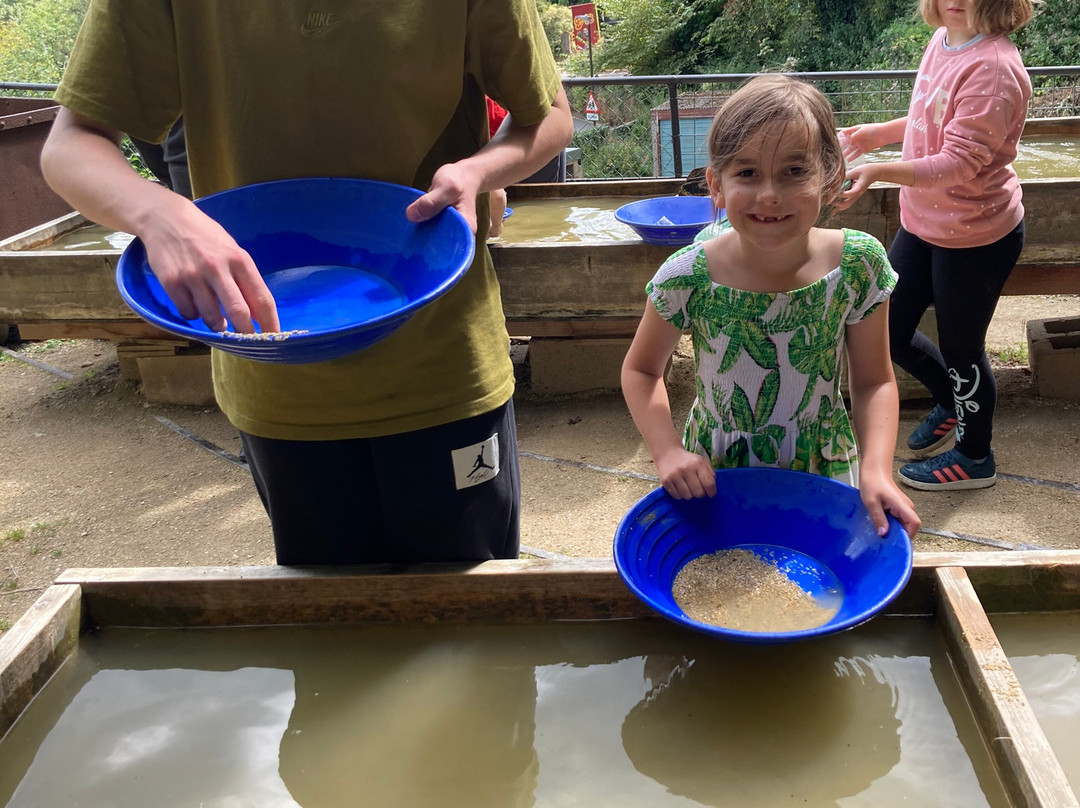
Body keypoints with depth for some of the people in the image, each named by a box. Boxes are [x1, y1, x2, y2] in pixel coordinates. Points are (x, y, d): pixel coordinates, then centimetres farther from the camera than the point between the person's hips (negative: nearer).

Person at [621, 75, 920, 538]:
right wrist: (668, 451, -18)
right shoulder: (687, 278, -20)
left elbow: (873, 382, -5)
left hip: (825, 475, 1)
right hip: (712, 478, -1)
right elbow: (641, 369, -4)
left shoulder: (859, 266, -15)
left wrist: (876, 470, -19)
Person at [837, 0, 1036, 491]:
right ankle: (950, 400, 45)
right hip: (924, 225, 8)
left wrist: (878, 172, -40)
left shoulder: (993, 68, -25)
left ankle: (974, 457, 33)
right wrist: (881, 133, 11)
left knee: (960, 348, 8)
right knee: (888, 330, 16)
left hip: (976, 237, -8)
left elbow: (959, 163, -29)